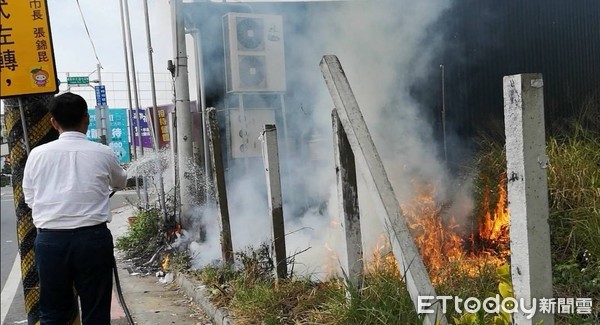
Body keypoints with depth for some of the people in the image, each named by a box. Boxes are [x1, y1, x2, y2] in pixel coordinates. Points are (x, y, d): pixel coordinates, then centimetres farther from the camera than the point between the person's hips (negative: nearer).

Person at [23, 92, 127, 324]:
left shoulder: (37, 154, 0)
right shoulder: (102, 153, -3)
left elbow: (29, 198, 9)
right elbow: (120, 182, 17)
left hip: (49, 239, 2)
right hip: (92, 237, -1)